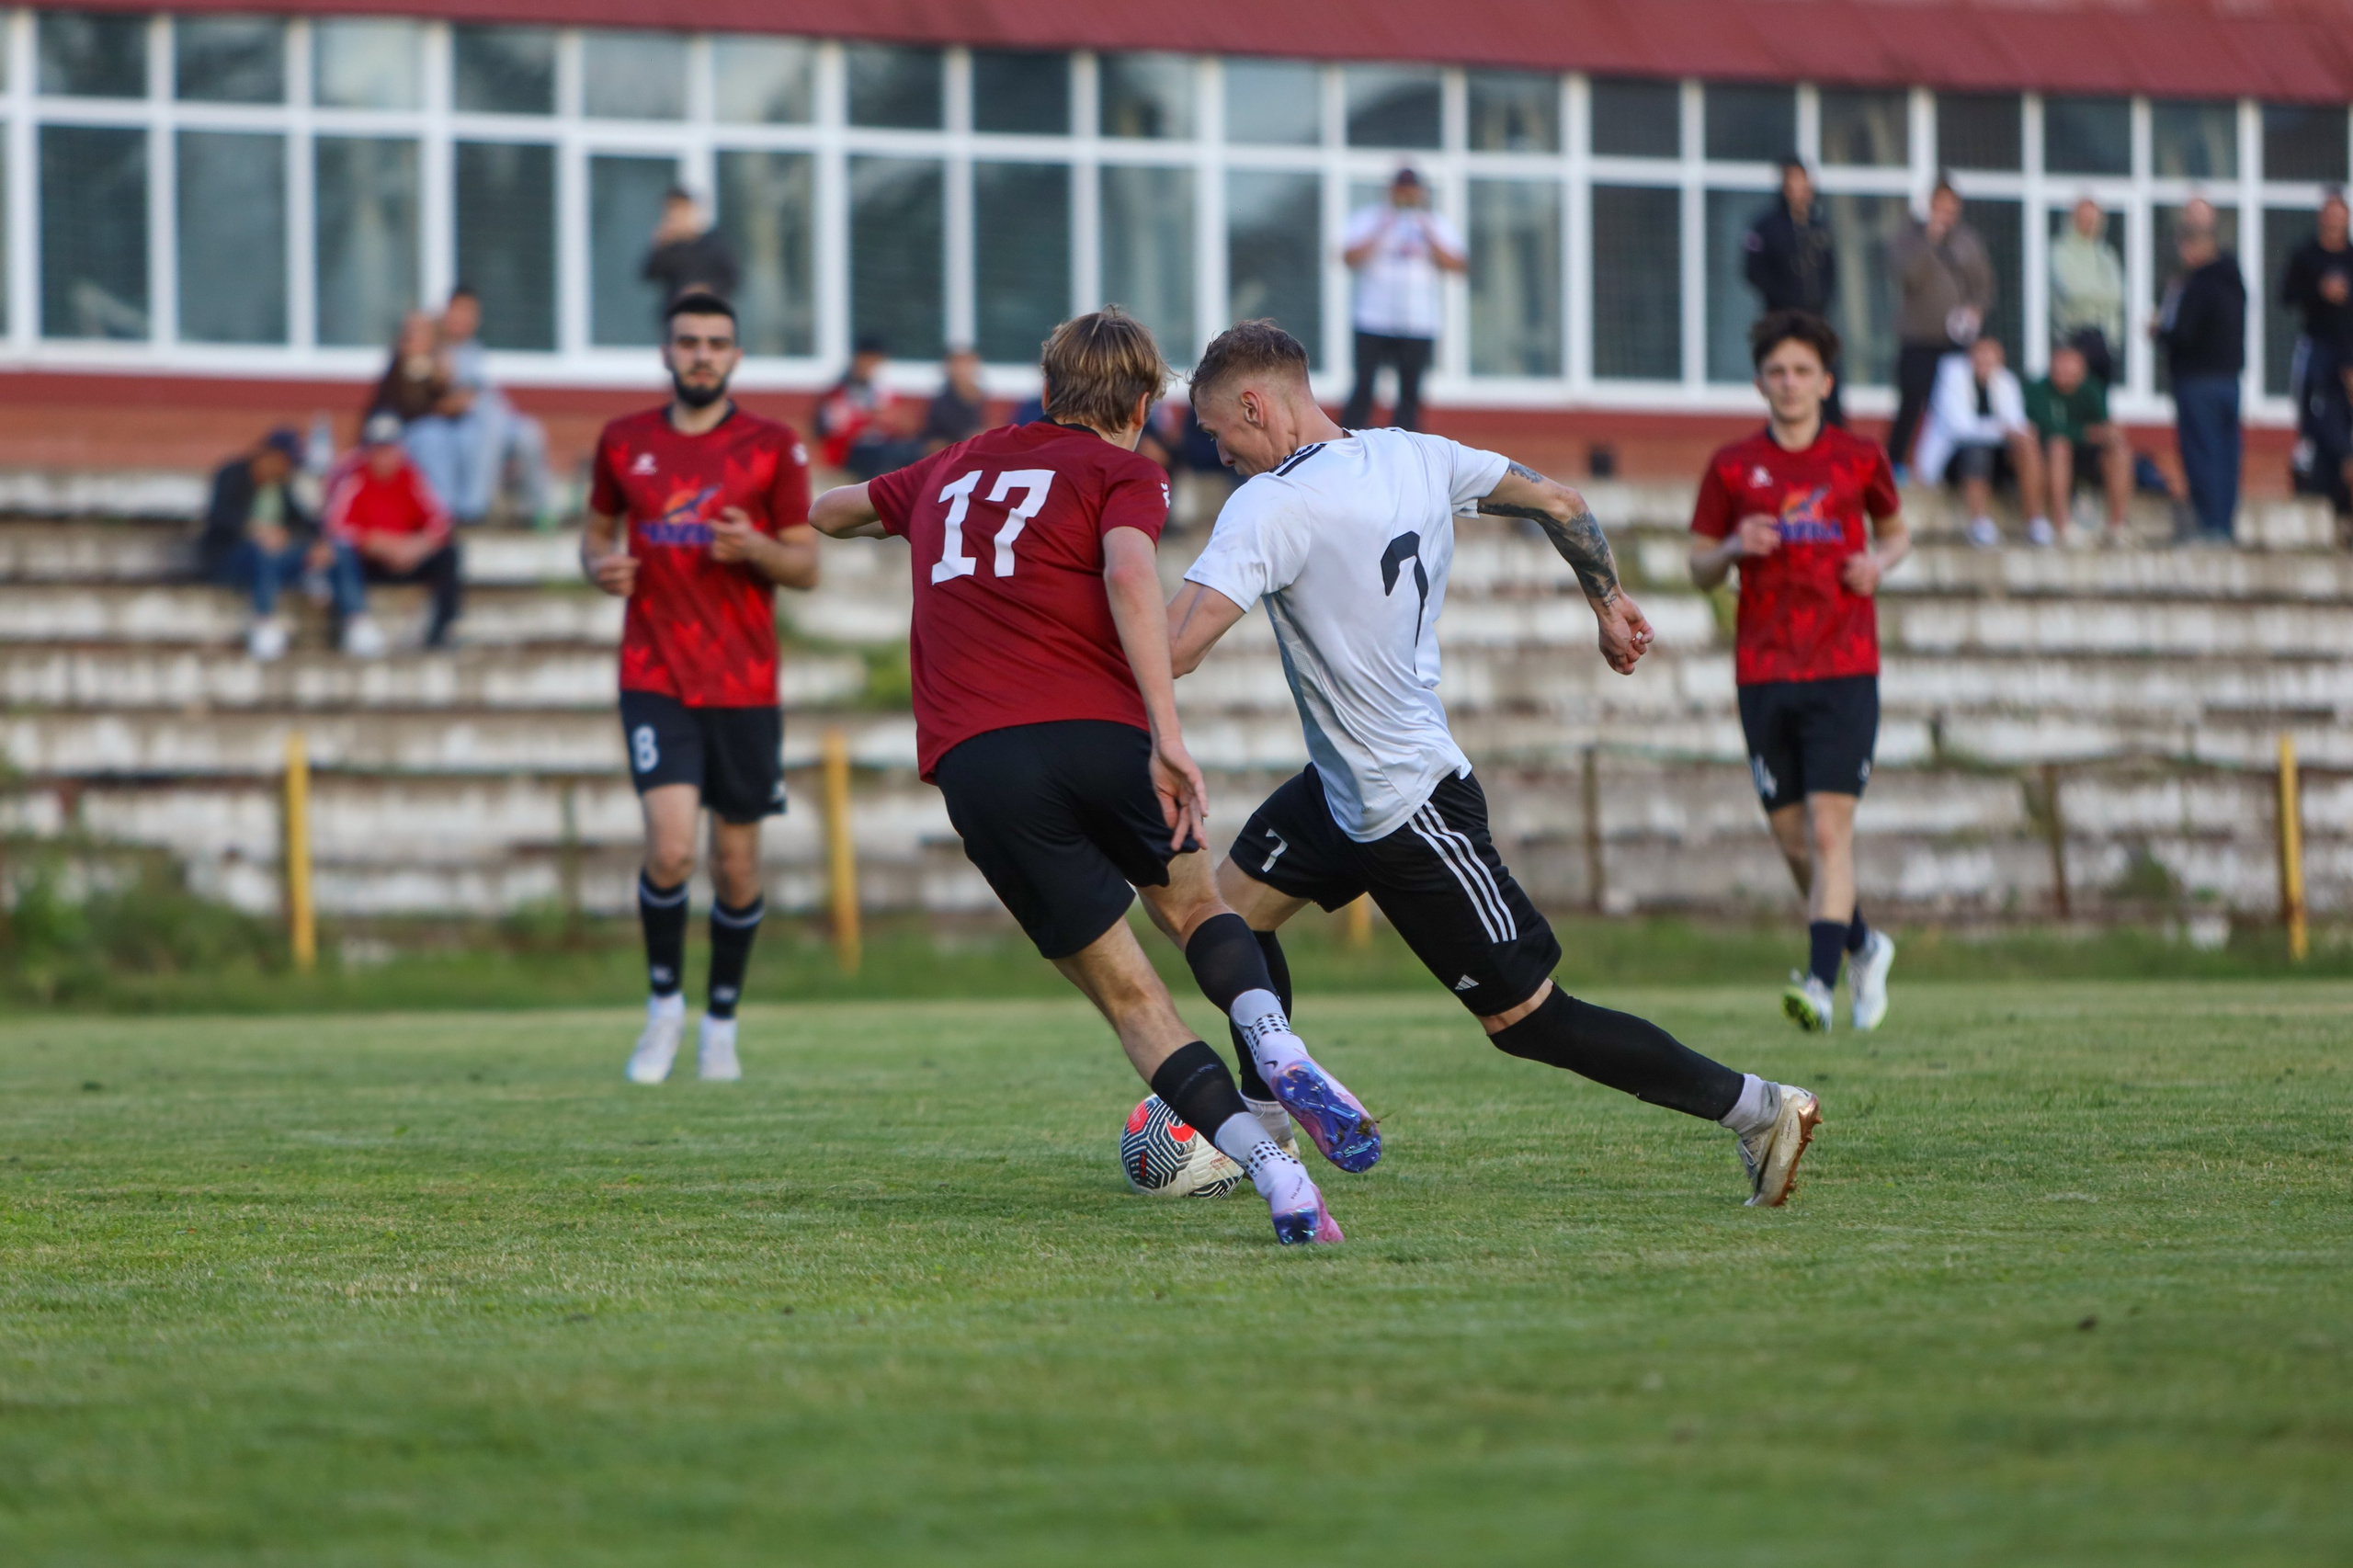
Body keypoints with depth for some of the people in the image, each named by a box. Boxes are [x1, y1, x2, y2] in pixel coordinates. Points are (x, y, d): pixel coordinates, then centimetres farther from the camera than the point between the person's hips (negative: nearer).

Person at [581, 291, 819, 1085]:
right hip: (655, 682, 0)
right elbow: (597, 529, 20)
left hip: (745, 684, 0)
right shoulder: (624, 442, 7)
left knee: (736, 860, 5)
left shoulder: (773, 447, 1)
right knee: (670, 846, -17)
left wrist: (755, 548, -18)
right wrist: (601, 564, -4)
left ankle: (721, 1021, 24)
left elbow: (807, 565, 3)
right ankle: (664, 1003, 6)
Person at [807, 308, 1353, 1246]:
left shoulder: (955, 468, 26)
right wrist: (1166, 735, -21)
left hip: (973, 763, 2)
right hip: (1095, 735, -2)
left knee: (1127, 993, 5)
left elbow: (830, 513, 45)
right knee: (1193, 903, 24)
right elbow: (1129, 576, -12)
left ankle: (1269, 1168, -12)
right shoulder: (1123, 473, 11)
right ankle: (1285, 1060, -4)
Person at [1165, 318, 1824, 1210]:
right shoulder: (1412, 458, 1)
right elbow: (1558, 503, 11)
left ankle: (1756, 1108, 0)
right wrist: (1609, 603, 26)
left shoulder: (1270, 507, -23)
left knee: (1525, 1019, -2)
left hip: (1409, 813, -9)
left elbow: (1174, 647, -30)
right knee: (1231, 906, 16)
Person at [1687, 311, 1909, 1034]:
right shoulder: (1732, 467, 5)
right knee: (1793, 841, 5)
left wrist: (1880, 561, -1)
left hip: (1844, 674, -2)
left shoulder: (1860, 459, 5)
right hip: (1764, 674, 2)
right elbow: (1700, 567, 11)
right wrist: (1733, 549, -11)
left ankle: (1822, 984, -19)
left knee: (1830, 831, -14)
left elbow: (1896, 530, 21)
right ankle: (1865, 947, 30)